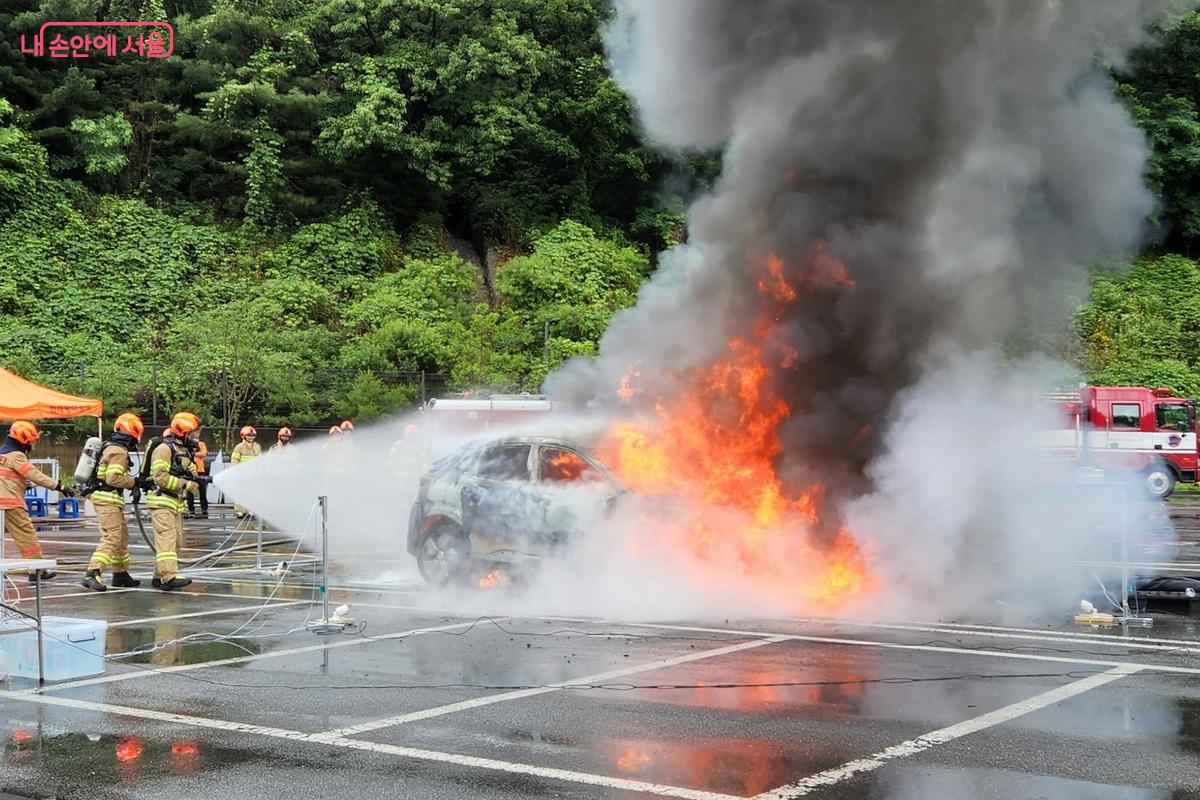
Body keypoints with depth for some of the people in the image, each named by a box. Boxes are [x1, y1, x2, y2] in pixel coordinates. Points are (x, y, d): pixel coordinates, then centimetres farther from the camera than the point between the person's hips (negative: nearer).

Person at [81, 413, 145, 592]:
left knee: (122, 536, 17)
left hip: (105, 497, 11)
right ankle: (92, 574, -21)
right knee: (111, 538, -14)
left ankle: (121, 574, 24)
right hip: (108, 499, -11)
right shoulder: (119, 451, -15)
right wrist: (134, 482, -11)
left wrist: (133, 481, 13)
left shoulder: (110, 446, 16)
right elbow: (114, 478, -23)